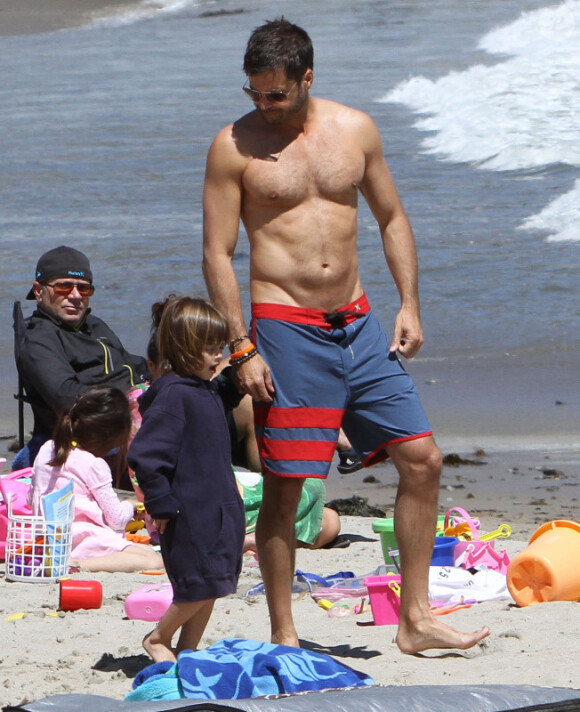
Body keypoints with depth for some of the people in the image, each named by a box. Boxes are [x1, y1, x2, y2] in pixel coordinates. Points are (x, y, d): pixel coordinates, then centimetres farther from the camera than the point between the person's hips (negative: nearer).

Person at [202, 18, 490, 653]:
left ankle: (414, 621, 10)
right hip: (284, 328, -5)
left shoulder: (355, 129, 7)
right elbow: (217, 254, -5)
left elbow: (391, 219, 17)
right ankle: (283, 636, 8)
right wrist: (241, 350, -11)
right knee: (284, 486, -4)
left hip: (357, 322, 5)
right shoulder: (235, 145, -4)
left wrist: (409, 305, 7)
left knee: (421, 459, 2)